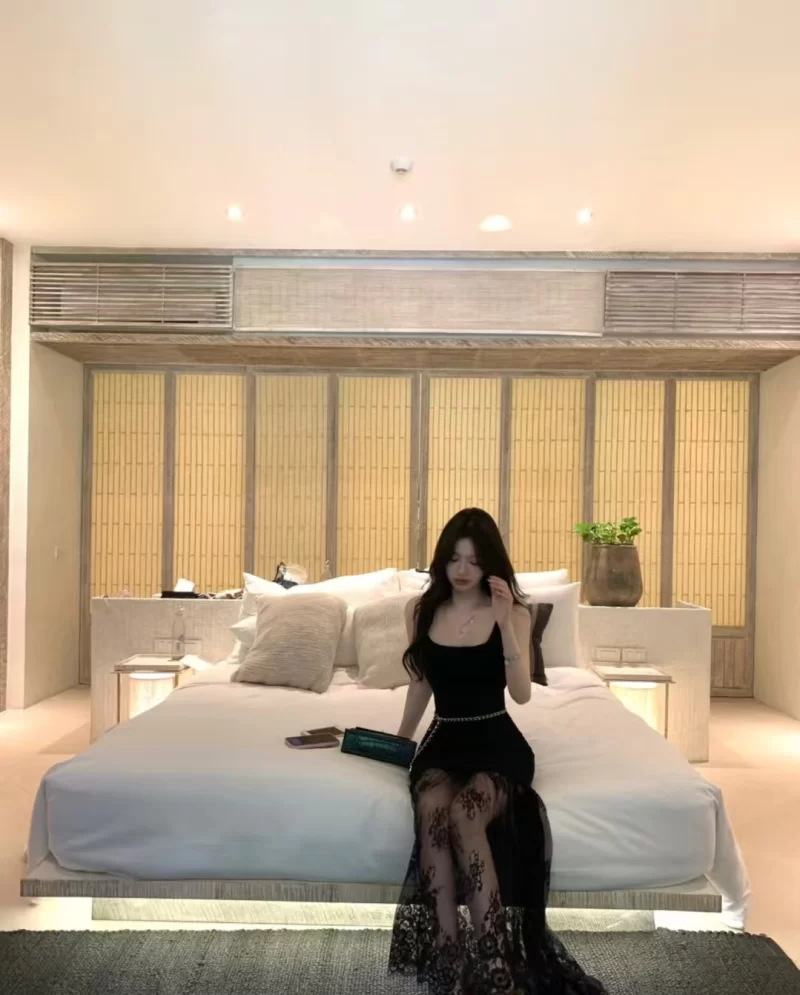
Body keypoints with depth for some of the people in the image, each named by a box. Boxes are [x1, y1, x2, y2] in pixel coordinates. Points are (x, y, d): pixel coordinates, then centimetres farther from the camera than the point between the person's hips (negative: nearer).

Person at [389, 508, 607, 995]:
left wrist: (505, 625, -24)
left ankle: (490, 956, -18)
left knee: (464, 814, -32)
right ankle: (446, 947, -18)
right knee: (432, 806, -30)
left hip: (497, 740, -2)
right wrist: (401, 739, 23)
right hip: (444, 739, 3)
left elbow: (522, 693, -15)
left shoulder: (514, 613, -5)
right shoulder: (421, 610, 4)